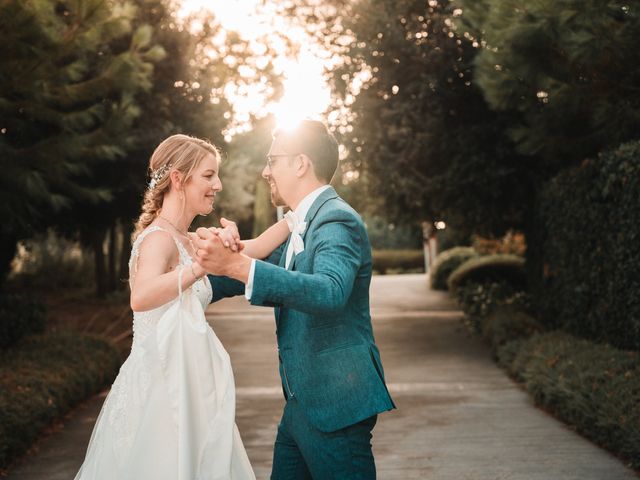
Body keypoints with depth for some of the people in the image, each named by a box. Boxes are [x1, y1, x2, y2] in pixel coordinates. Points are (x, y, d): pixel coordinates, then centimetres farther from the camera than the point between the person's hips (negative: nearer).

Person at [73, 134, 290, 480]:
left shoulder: (185, 240, 12)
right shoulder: (160, 238, -16)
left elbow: (251, 250, 15)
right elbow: (141, 298, -35)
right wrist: (202, 264, -42)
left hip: (184, 384, 9)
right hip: (161, 387, -9)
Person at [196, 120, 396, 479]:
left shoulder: (337, 220, -17)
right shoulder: (299, 224, 13)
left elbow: (331, 292, -35)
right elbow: (268, 271, 24)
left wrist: (237, 265, -42)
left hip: (335, 403, -9)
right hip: (303, 402, 9)